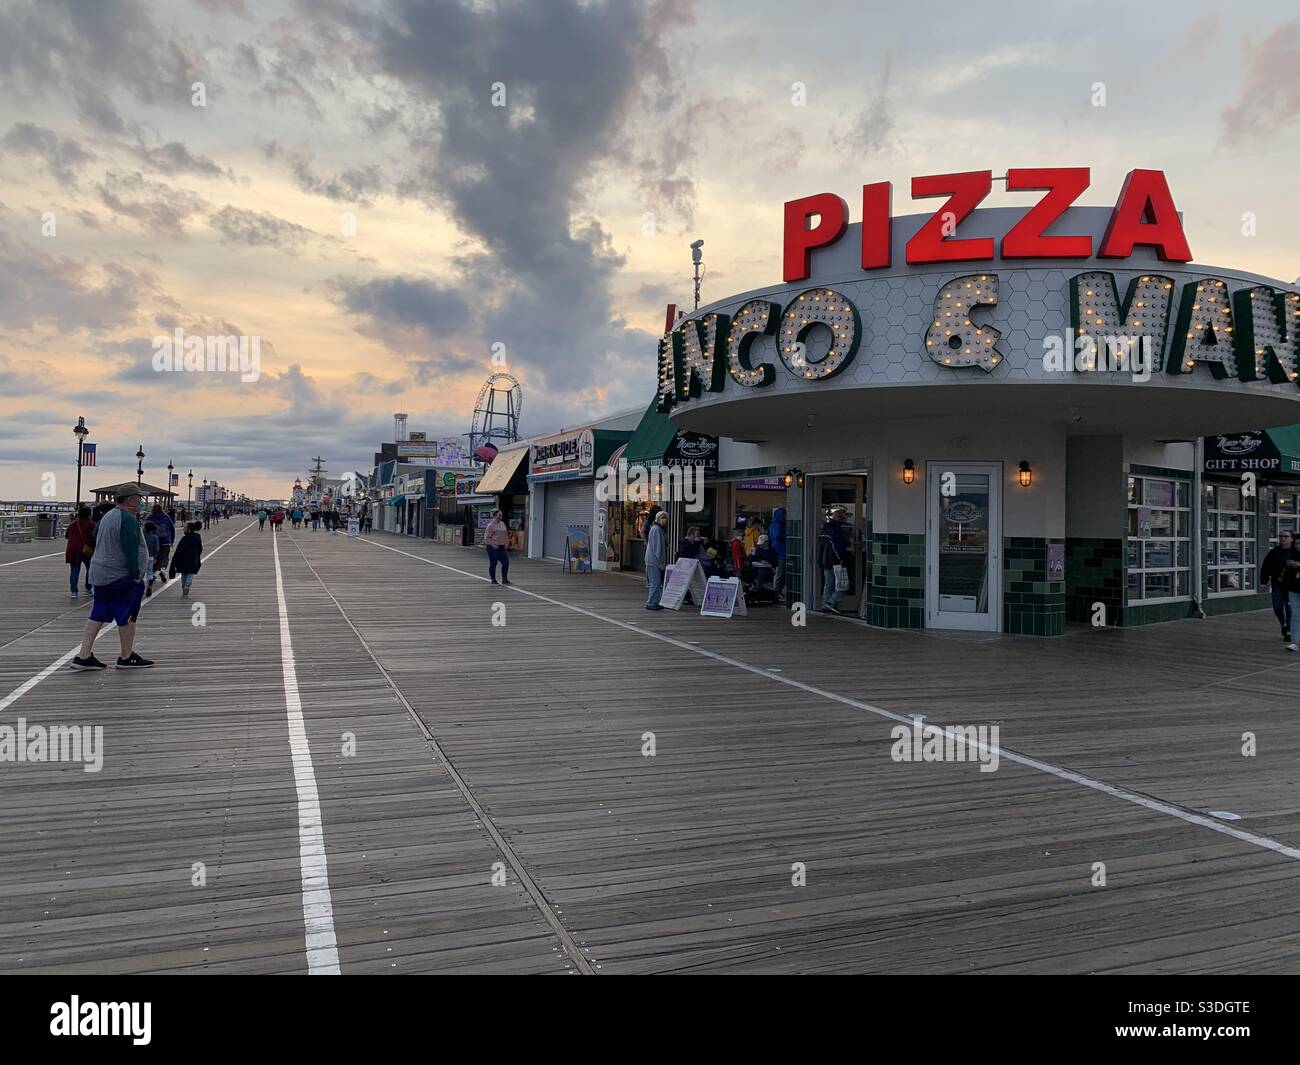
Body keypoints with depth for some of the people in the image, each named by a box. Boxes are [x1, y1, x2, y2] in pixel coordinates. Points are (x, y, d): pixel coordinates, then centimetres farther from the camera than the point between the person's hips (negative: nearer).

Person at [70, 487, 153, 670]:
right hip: (120, 578, -10)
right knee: (126, 617, 0)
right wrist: (136, 576, -16)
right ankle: (126, 658, 7)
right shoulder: (128, 519, -16)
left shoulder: (108, 516, 16)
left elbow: (97, 539, 22)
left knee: (98, 616, 11)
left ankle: (83, 656, 10)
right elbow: (130, 551, -22)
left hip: (100, 575, 10)